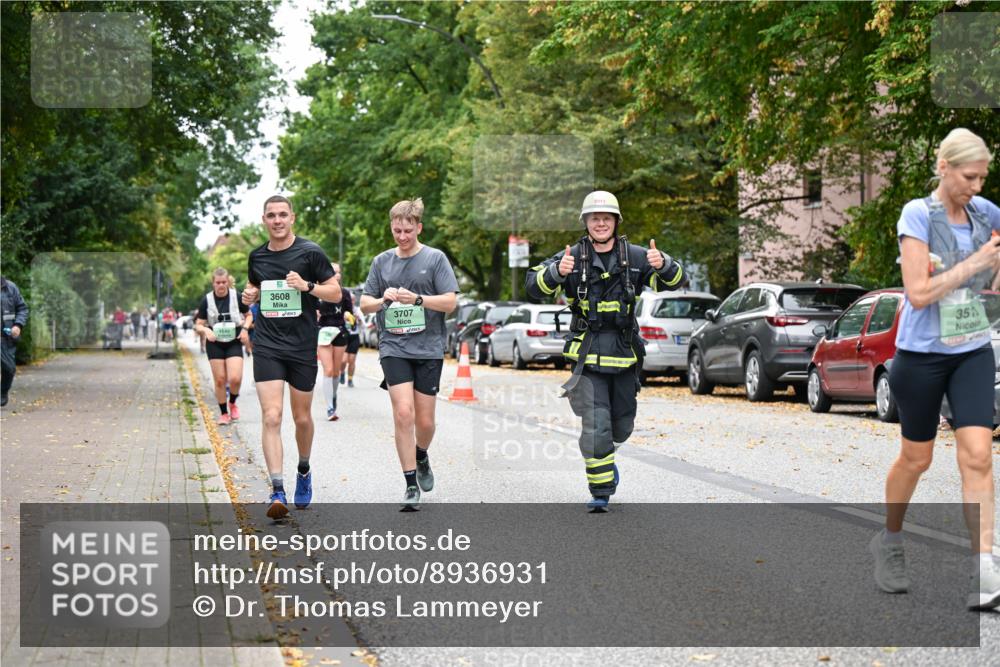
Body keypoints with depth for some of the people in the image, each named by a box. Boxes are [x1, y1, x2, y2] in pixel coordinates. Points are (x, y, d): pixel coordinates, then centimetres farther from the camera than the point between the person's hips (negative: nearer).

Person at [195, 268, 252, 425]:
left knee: (235, 378, -14)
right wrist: (206, 330, -21)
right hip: (215, 343, 1)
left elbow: (249, 315, 11)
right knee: (220, 380, 0)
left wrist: (245, 328, -8)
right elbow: (198, 325, 1)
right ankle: (223, 413, 15)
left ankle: (232, 403, 16)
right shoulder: (207, 300, -3)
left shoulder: (237, 297, -5)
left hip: (234, 342, -1)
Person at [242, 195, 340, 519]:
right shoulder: (257, 256, 8)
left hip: (302, 346, -1)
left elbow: (336, 292, -2)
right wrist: (250, 295, 3)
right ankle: (277, 491, -16)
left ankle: (304, 471, 38)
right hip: (267, 346, 1)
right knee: (271, 417, -12)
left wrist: (307, 286, -19)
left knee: (302, 417, 11)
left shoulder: (310, 252, -3)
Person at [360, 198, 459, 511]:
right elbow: (364, 304, 13)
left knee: (424, 421, 5)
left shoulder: (435, 258, 1)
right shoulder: (382, 261, 9)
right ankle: (411, 486, -5)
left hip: (429, 348, -1)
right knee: (403, 413, -13)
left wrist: (417, 299, -18)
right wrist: (383, 300, -8)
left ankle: (421, 457, 39)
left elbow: (450, 301, -4)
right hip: (393, 347, 1)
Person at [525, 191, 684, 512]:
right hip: (588, 355, -3)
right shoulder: (572, 256, -2)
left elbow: (675, 281, 1)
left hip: (625, 353, 3)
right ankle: (600, 493, 1)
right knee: (595, 427, -11)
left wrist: (664, 265, -23)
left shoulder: (634, 256, 3)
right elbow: (534, 287, -8)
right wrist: (557, 272, -29)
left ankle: (607, 455, 48)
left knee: (622, 425, 16)